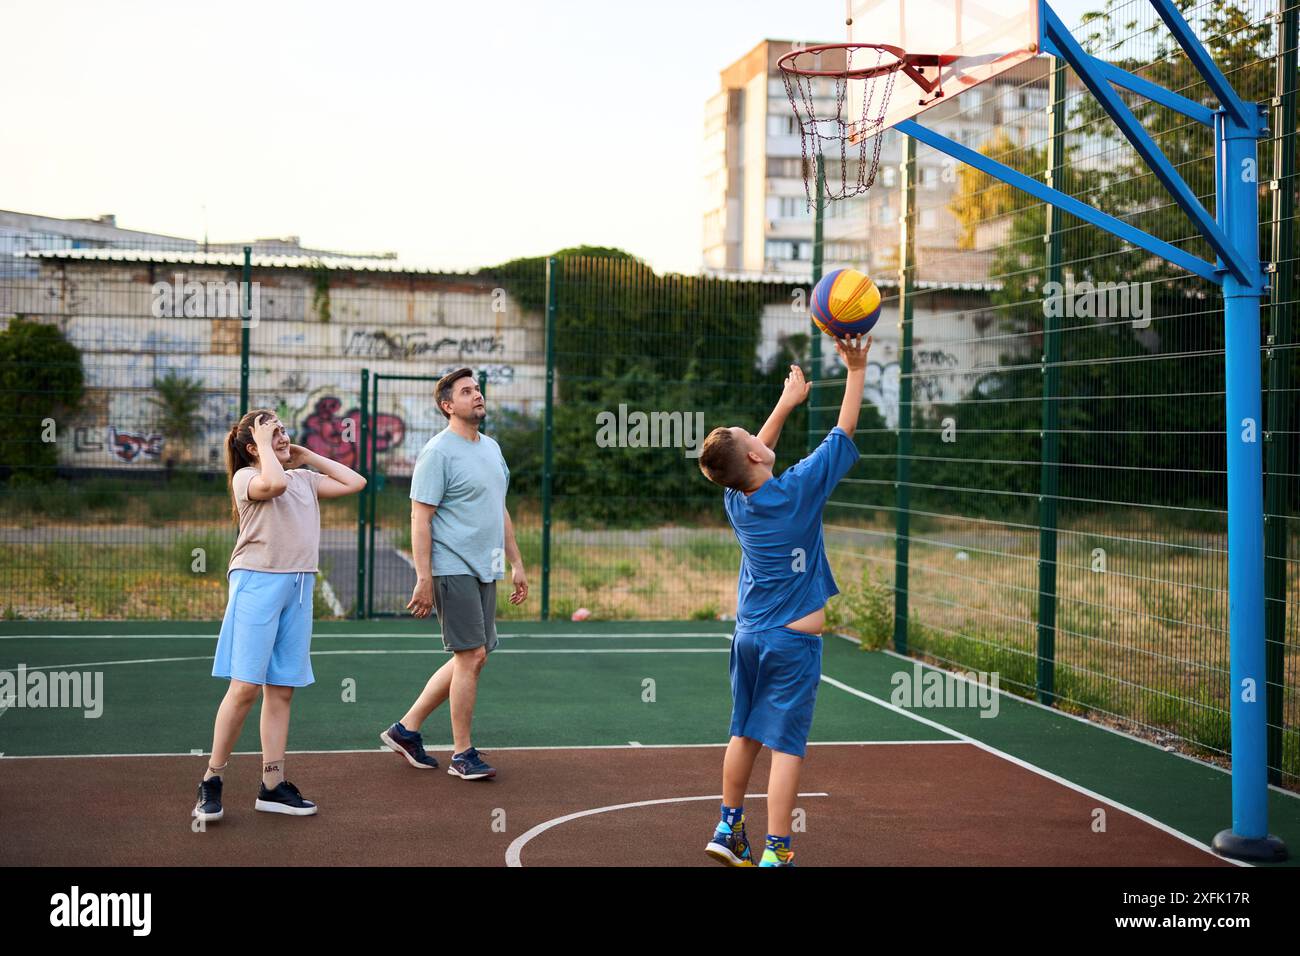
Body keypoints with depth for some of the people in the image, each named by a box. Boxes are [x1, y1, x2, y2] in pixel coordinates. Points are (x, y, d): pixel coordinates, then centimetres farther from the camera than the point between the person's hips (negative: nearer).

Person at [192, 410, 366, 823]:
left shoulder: (305, 478, 18)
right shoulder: (245, 477, -2)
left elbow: (355, 482, 16)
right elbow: (274, 483, -24)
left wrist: (308, 457, 16)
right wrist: (266, 445, -9)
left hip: (299, 587, 6)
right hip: (257, 583, -6)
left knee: (281, 690, 6)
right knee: (246, 687, -10)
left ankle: (273, 785, 10)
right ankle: (211, 780, 0)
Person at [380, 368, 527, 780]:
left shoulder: (491, 448, 15)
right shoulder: (438, 452, -11)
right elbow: (420, 519, -14)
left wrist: (516, 564, 18)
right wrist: (424, 580, -19)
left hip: (484, 571, 9)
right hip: (453, 571, -9)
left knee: (474, 658, 11)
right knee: (471, 656, -8)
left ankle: (406, 729, 21)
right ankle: (463, 755, 3)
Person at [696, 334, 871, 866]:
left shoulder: (735, 499, -1)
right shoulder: (797, 491, -16)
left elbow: (752, 458, 20)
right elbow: (843, 437, -9)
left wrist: (787, 402, 26)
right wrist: (856, 371, -3)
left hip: (748, 635, 6)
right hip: (793, 641, -6)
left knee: (745, 734, 17)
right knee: (786, 745, -4)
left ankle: (728, 830, 27)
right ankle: (775, 852, -5)